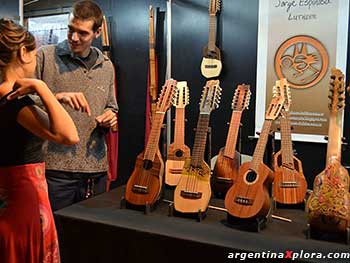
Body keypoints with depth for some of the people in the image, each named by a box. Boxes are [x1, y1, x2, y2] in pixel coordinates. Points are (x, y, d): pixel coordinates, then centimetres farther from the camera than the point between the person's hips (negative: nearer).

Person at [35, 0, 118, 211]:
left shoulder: (106, 66, 11)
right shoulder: (45, 56, -4)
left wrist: (110, 118, -1)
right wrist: (56, 97, -23)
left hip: (96, 169, 4)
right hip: (55, 169, -4)